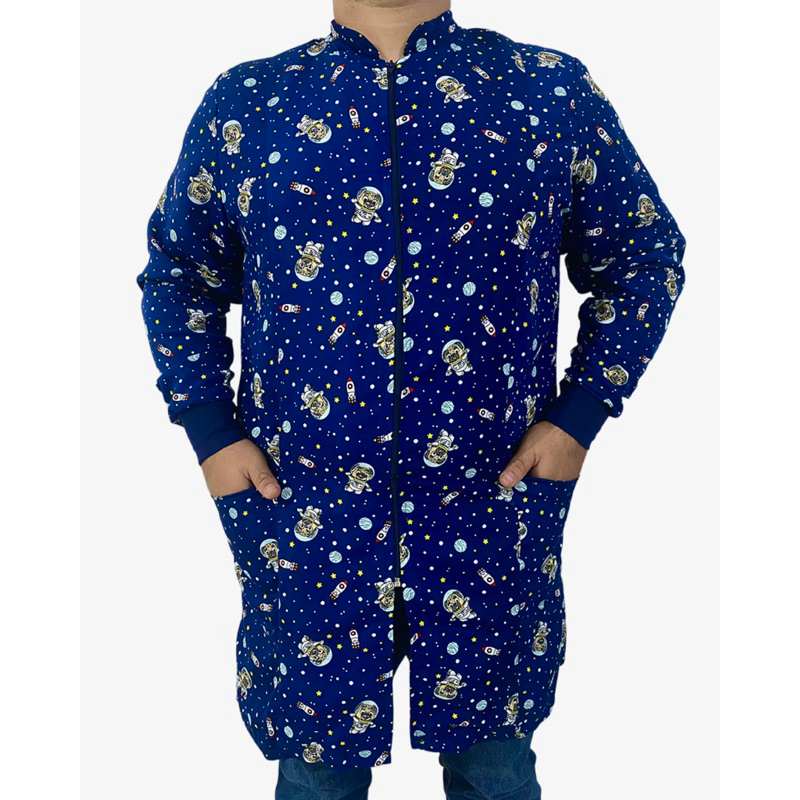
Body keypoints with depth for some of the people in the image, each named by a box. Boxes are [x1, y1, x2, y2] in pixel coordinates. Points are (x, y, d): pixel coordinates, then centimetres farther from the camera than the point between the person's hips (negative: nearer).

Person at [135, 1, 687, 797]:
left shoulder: (556, 93, -1)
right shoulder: (241, 103, 2)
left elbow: (646, 256, 8)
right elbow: (176, 275, 12)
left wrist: (579, 414, -2)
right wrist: (210, 430, 2)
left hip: (492, 503, 0)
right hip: (305, 514, 1)